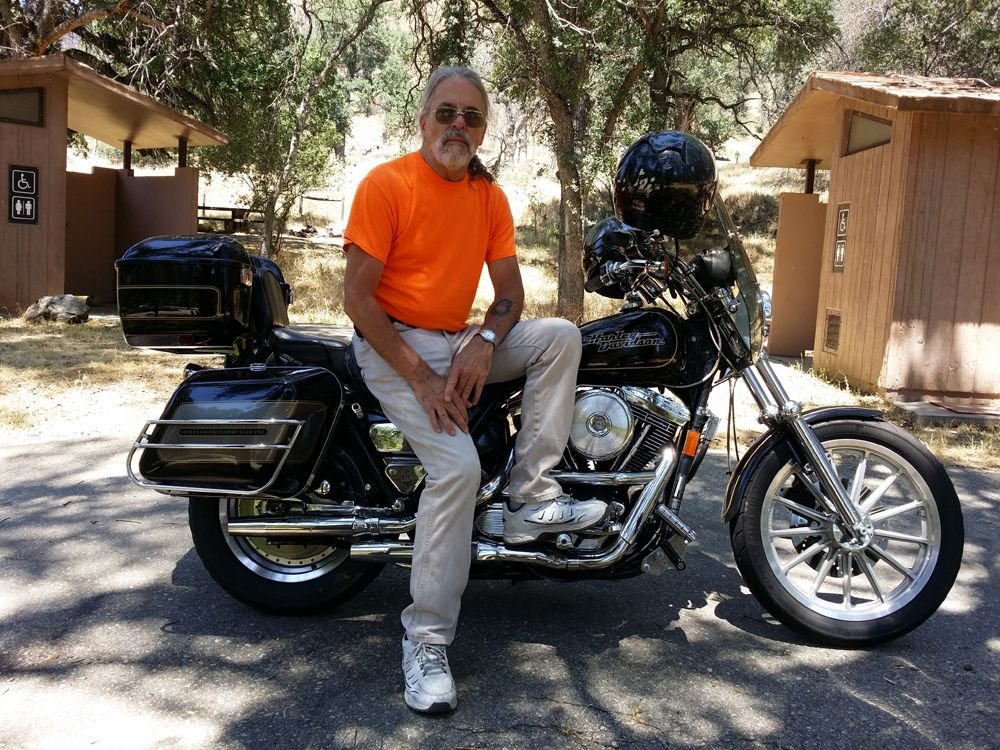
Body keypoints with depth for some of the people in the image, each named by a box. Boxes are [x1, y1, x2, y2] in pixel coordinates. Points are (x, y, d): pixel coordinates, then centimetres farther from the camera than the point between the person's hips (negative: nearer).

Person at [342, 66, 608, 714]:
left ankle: (531, 498, -11)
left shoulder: (490, 196, 6)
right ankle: (427, 638, -12)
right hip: (394, 345, -6)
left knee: (560, 336, -13)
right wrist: (420, 377, -21)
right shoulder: (385, 184, -11)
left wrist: (482, 345, -16)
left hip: (461, 341, 6)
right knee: (458, 465, -24)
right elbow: (357, 296, -15)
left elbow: (510, 290, 6)